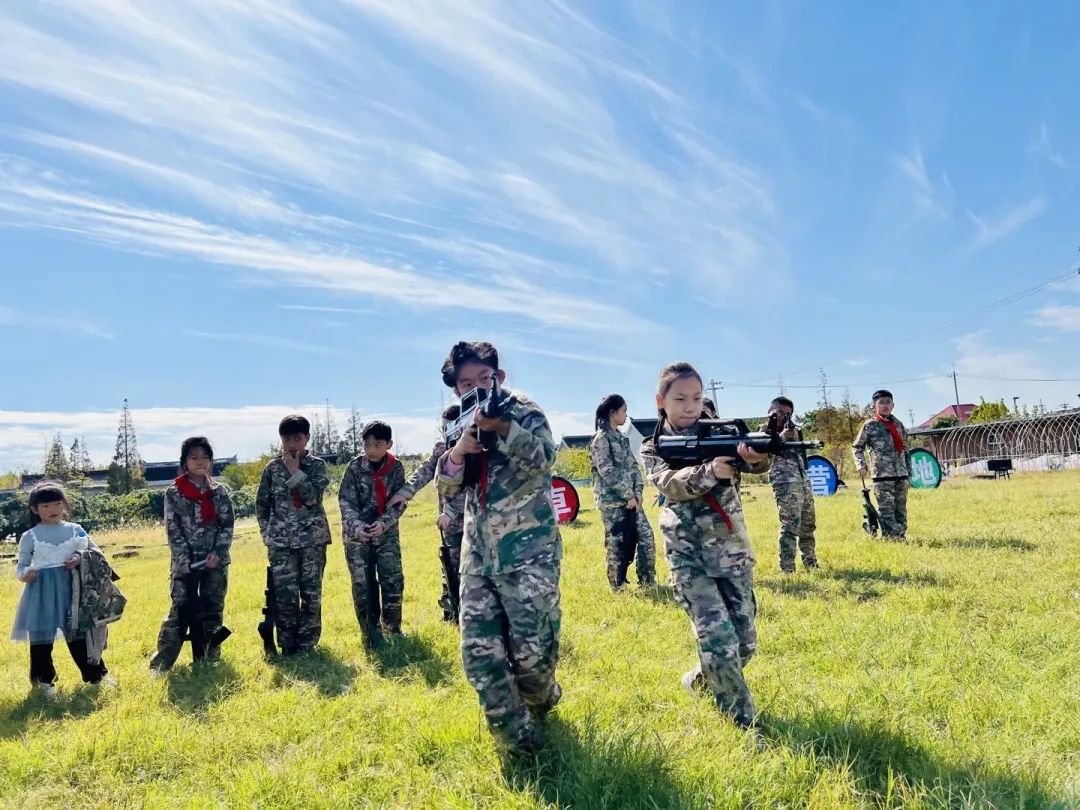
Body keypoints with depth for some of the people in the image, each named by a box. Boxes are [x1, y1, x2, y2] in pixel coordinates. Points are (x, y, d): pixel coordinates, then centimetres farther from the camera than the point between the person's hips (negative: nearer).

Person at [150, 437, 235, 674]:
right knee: (180, 610, -7)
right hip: (185, 562, -2)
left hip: (215, 561, 3)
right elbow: (172, 530, -4)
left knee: (213, 610, 8)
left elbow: (227, 525, 2)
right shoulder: (173, 493, -1)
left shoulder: (219, 492, 5)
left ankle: (210, 658, 18)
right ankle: (160, 663, -1)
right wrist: (185, 560, -11)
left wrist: (218, 553, -11)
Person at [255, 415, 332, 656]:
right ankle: (288, 648, 11)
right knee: (285, 595, -1)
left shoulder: (317, 465, 1)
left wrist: (294, 471, -13)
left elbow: (313, 497, -14)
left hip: (312, 538, -1)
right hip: (281, 541, 1)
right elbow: (261, 503, 12)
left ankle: (307, 646, 15)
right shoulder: (273, 468, 6)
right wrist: (267, 533, 6)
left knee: (311, 594, 3)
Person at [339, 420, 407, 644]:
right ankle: (371, 634, 17)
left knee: (394, 581, 2)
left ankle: (393, 629, 22)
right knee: (363, 585, 3)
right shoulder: (354, 467, -8)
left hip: (387, 533, 1)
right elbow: (346, 501, -12)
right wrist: (356, 526, -28)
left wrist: (384, 523, -23)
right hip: (357, 534, -1)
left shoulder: (396, 468, -4)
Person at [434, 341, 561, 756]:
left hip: (529, 550, -5)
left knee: (532, 649, -5)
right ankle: (517, 739, 15)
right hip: (478, 554, 5)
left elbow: (542, 458, -22)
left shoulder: (525, 411, -3)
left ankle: (541, 701, 30)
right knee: (479, 651, 0)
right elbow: (446, 487, 4)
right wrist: (458, 451, -17)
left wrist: (501, 426, -39)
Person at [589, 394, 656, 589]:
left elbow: (633, 466, 13)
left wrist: (637, 492, -1)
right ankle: (618, 587, 12)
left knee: (646, 538, 6)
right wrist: (629, 496, -13)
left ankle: (647, 581, 18)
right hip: (613, 501, -8)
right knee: (618, 545, 0)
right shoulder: (601, 439, -10)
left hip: (631, 499, 8)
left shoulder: (621, 438, 15)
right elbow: (608, 472, -17)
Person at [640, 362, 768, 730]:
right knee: (718, 638, -13)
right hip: (687, 555, -2)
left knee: (744, 639, 8)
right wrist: (709, 472, -40)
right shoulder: (653, 449, 0)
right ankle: (743, 720, 5)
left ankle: (699, 679, 36)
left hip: (732, 548, 2)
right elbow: (670, 483, -21)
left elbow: (754, 461, -20)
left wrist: (758, 455, -45)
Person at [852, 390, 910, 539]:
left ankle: (902, 537, 17)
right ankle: (891, 538, -5)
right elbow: (857, 447, 4)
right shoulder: (869, 425, -1)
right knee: (886, 511, -7)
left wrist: (909, 472, 14)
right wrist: (861, 465, -9)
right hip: (882, 476, -5)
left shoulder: (898, 424, 13)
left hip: (902, 475, 5)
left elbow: (905, 449, 17)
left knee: (901, 511, 9)